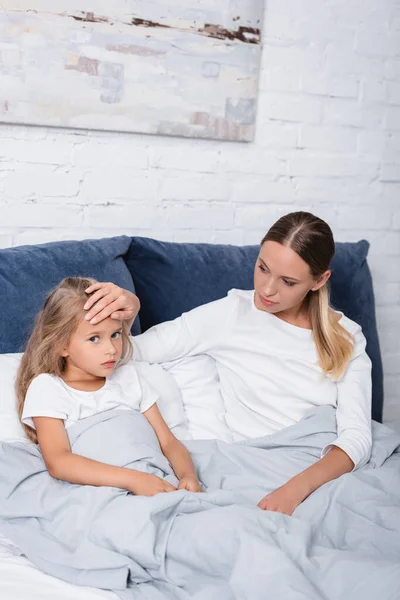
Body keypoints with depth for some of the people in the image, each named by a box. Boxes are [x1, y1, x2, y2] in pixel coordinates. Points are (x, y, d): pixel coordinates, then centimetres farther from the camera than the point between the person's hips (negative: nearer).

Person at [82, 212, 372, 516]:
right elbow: (135, 351, -2)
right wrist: (127, 311, -25)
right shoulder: (231, 313, 0)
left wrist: (297, 487, -24)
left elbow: (356, 435, -6)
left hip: (321, 474, 3)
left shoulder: (346, 339, 6)